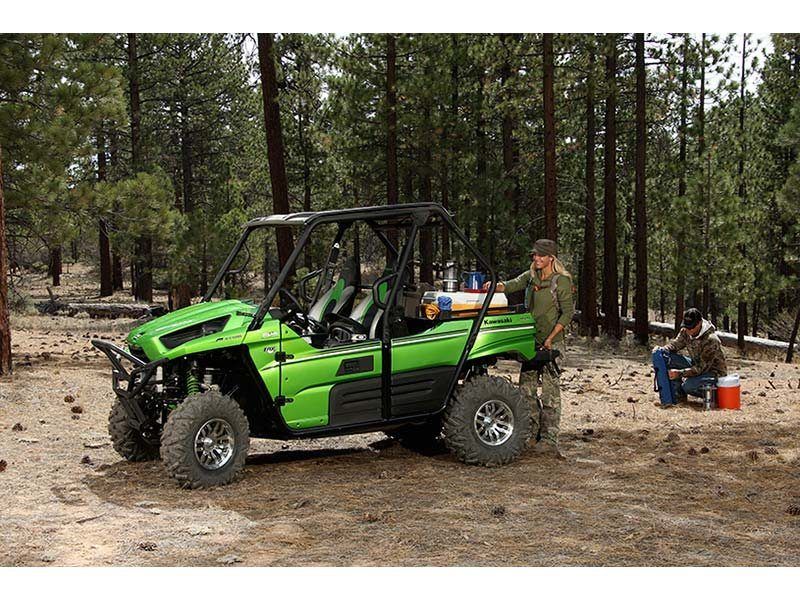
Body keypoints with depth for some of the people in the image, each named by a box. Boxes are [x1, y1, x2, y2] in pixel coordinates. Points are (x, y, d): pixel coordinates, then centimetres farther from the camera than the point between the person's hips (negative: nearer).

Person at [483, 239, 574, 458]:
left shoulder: (561, 280, -7)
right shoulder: (531, 276, 12)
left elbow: (567, 312, -11)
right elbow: (512, 285, -1)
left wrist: (550, 339, -18)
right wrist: (496, 286, -23)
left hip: (551, 342, -7)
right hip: (531, 340, 7)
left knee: (550, 390, -7)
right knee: (526, 386, 8)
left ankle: (549, 439, -6)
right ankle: (535, 429, 21)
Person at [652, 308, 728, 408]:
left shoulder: (711, 340, -30)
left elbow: (702, 367, -29)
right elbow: (676, 344, 4)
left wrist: (680, 373, -37)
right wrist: (662, 349, -19)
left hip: (714, 371, -7)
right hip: (696, 363, 7)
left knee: (688, 386, -34)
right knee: (667, 359, -14)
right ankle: (677, 396, -8)